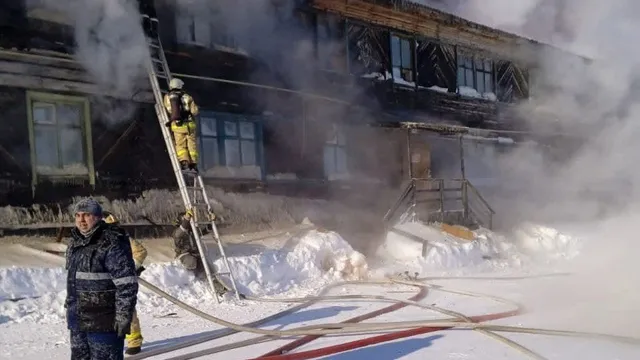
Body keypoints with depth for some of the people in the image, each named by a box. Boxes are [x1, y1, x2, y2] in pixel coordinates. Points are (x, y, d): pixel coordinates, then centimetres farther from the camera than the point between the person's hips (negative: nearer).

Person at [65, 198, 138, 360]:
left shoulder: (112, 244, -17)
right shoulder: (74, 244, 11)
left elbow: (127, 284, -20)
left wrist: (123, 318, -20)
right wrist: (70, 310, 22)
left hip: (104, 323, -9)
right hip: (78, 322, 9)